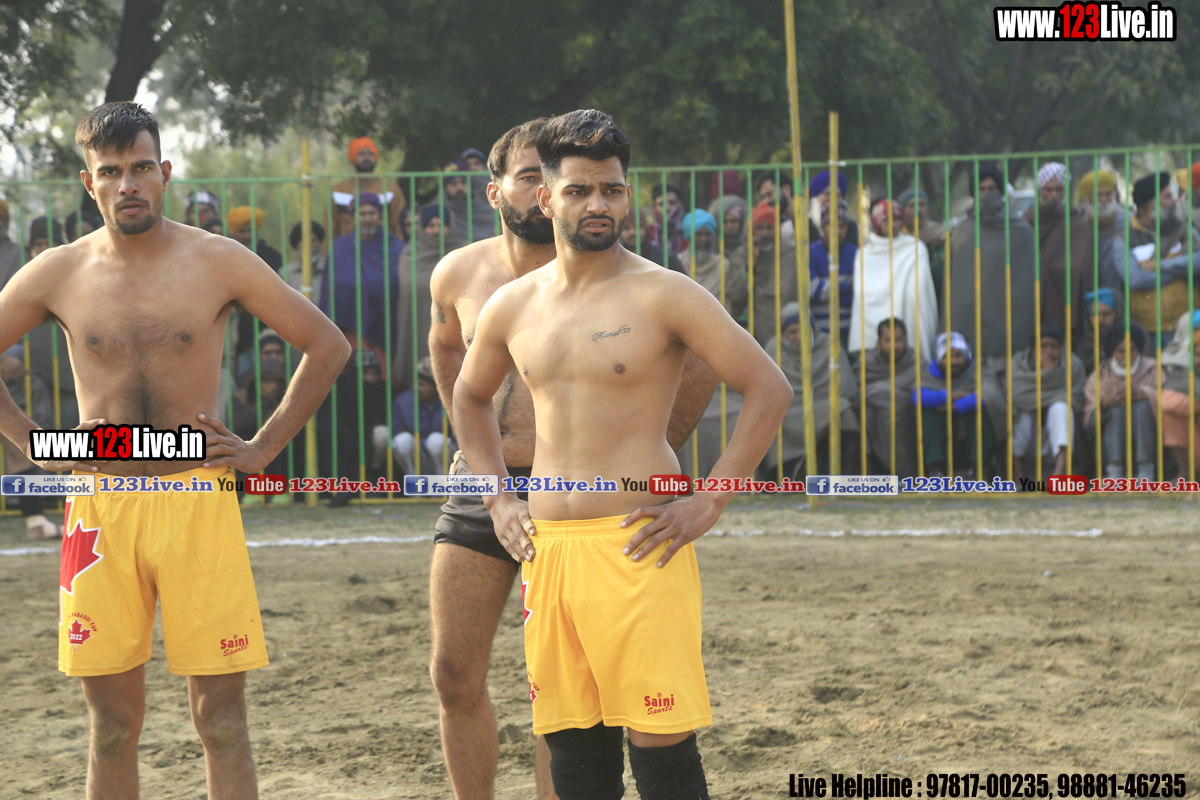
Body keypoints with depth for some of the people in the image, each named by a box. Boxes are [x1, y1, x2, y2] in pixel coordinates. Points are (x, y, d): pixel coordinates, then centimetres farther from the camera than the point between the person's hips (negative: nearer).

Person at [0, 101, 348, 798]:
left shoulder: (218, 263, 1)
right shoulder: (58, 276, 5)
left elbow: (328, 345, 6)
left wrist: (263, 449, 1)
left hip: (198, 501, -1)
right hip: (100, 506, 1)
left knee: (221, 715, -2)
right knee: (113, 722, 6)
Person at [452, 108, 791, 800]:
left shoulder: (663, 295, -5)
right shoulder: (513, 308, 11)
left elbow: (770, 388, -6)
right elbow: (471, 397, 30)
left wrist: (709, 503, -10)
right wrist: (499, 498, 17)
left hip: (639, 548, -5)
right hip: (547, 549, 5)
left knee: (660, 742, -8)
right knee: (574, 744, 8)